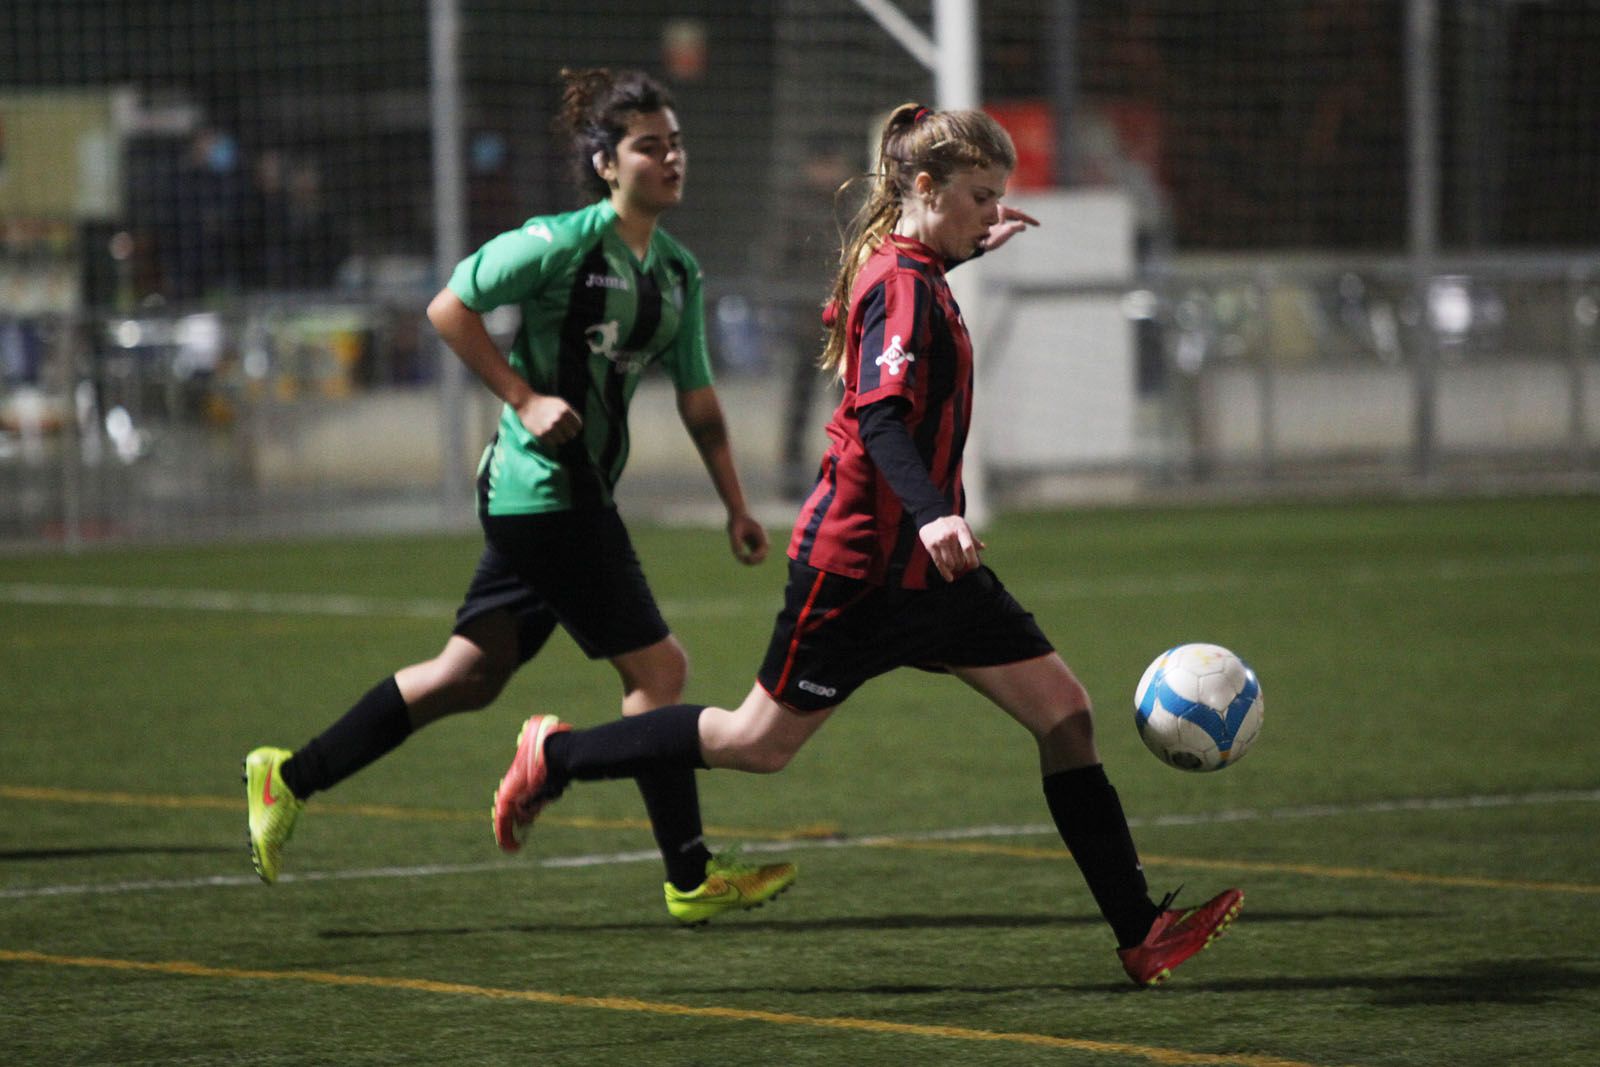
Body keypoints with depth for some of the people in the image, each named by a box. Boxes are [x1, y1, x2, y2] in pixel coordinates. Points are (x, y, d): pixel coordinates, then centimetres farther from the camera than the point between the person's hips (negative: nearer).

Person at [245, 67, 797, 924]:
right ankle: (690, 878, 1)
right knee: (657, 668, -7)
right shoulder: (565, 241, -13)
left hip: (579, 494, 9)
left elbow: (698, 402, 18)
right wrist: (525, 400, -15)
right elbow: (449, 309, -11)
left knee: (471, 675, 12)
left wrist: (736, 507, 13)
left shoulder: (678, 272, 12)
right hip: (544, 489, -9)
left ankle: (290, 777, 20)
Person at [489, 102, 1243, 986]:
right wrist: (931, 515, -45)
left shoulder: (902, 265, 11)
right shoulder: (902, 284, -18)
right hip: (860, 561, -9)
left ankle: (1140, 934, -2)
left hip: (923, 566, 9)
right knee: (761, 742, 3)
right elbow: (880, 418, -31)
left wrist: (968, 250, 41)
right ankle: (556, 757, 22)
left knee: (1062, 713, -1)